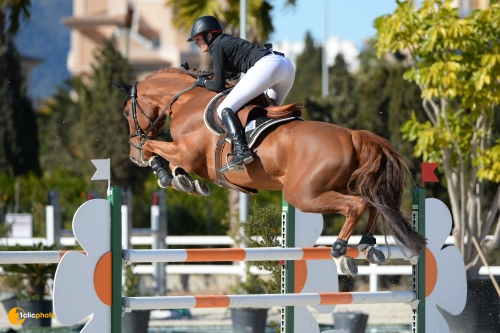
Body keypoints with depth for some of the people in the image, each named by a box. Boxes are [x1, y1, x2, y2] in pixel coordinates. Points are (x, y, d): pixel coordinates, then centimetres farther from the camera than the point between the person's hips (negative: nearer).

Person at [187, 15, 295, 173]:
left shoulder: (216, 47, 6)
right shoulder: (228, 41, 32)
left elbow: (218, 86, 3)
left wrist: (202, 81, 21)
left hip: (267, 65, -9)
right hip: (287, 64, 9)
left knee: (225, 109, -10)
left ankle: (241, 151, -30)